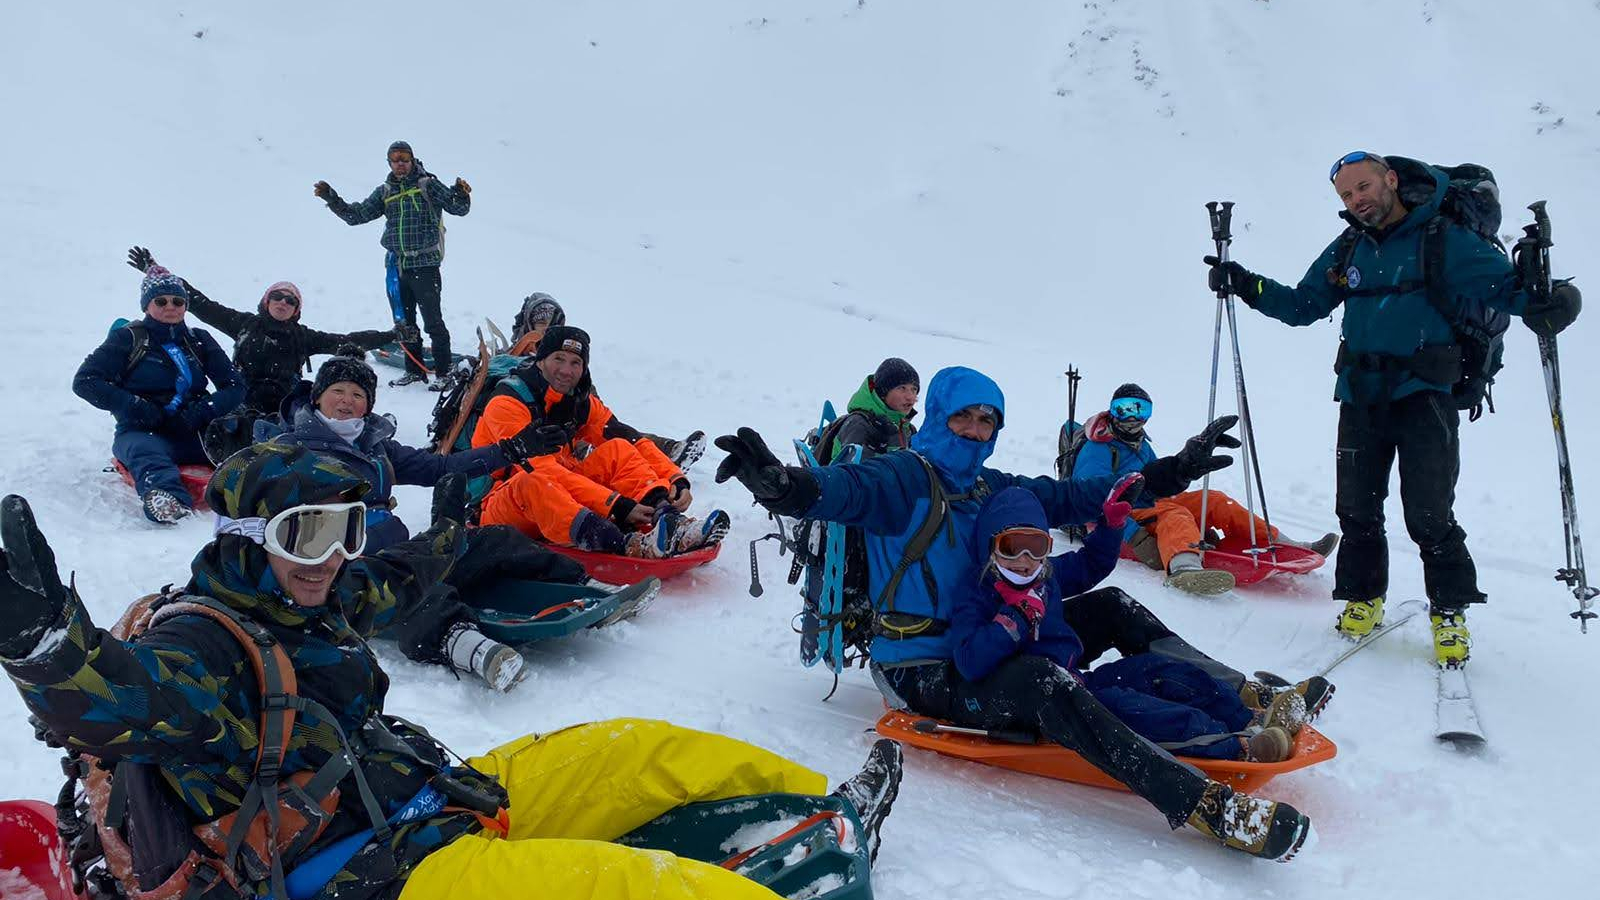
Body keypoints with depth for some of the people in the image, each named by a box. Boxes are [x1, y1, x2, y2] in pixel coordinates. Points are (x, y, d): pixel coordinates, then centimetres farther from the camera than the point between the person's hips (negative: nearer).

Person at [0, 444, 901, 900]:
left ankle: (826, 813, 21)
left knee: (647, 748, 9)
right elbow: (121, 701, -40)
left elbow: (379, 590, 31)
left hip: (451, 798, 10)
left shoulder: (311, 601, 9)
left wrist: (439, 551, 44)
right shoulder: (199, 640, -17)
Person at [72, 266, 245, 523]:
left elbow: (235, 386, 14)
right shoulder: (128, 339, 9)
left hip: (194, 433, 4)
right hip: (143, 432, -4)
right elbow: (84, 381, 2)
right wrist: (134, 406, -12)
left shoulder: (199, 340, 19)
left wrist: (203, 410, -7)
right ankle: (168, 500, -71)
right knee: (147, 453, -40)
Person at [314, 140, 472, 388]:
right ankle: (415, 370, 23)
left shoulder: (428, 185, -1)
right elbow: (356, 215, 13)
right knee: (404, 322, 12)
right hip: (396, 266, 6)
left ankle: (444, 372, 0)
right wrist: (331, 198, 2)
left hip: (425, 265, -5)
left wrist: (461, 193, -27)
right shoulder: (384, 192, 12)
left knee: (433, 321, -6)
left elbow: (459, 209, -6)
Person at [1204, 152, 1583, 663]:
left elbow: (1502, 283, -9)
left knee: (1429, 516, -6)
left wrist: (1540, 303, -31)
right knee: (1357, 508, 7)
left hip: (1424, 394, -4)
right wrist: (1247, 287, 5)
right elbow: (1302, 305, 18)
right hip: (1361, 396, 5)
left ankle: (1450, 611, 11)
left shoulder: (1445, 241, -3)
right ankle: (1363, 597, 25)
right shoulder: (1347, 252, 12)